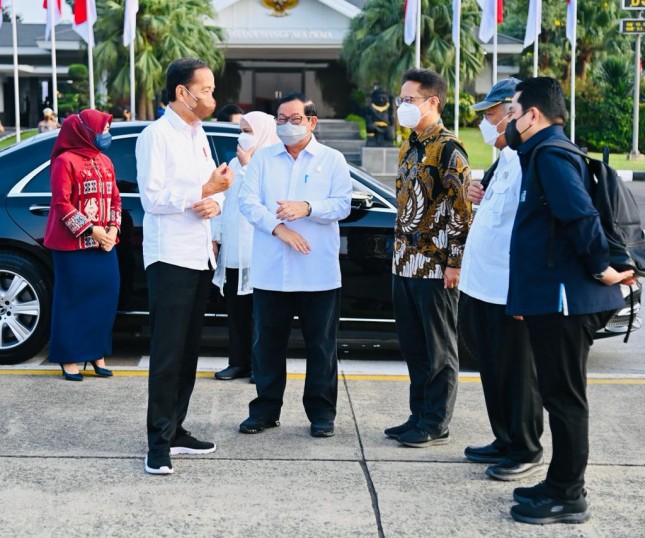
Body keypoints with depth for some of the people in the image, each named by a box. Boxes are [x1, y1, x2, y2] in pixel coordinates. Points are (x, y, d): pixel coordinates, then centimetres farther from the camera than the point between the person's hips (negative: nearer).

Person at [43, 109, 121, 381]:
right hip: (73, 245, -6)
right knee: (72, 300, -2)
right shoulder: (66, 161, -8)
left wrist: (113, 229, -2)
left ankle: (97, 354, 15)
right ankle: (69, 357, 6)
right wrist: (89, 230, -17)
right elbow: (61, 203, -12)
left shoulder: (105, 162, 13)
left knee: (104, 297, 5)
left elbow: (114, 198, 14)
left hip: (104, 244, 6)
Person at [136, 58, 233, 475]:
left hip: (200, 256, 8)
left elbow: (211, 187, 16)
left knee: (189, 352, 12)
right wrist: (204, 190, -20)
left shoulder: (198, 134, 14)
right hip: (170, 257, -8)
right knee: (167, 355, -7)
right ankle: (159, 443, -3)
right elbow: (153, 198, -18)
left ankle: (176, 430, 20)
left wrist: (215, 202, -7)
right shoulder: (156, 136, -11)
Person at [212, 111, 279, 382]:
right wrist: (216, 236, 13)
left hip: (258, 252, -6)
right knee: (236, 309, 8)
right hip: (232, 250, 6)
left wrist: (247, 165, -11)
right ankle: (239, 362, 15)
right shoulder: (235, 164, 15)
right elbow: (225, 202, 17)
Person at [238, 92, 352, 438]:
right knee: (268, 342, 7)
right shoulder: (262, 159, 10)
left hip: (318, 272, -2)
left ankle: (322, 412, 13)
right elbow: (248, 201, -1)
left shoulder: (332, 160, 6)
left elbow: (342, 205, -3)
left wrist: (307, 208, -20)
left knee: (321, 344, 3)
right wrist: (278, 228, -16)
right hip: (270, 270, 2)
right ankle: (265, 409, 18)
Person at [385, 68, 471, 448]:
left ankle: (436, 425, 8)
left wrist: (455, 263, -18)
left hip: (436, 267, -9)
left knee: (439, 350, 1)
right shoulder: (409, 149, 16)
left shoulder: (449, 150, -12)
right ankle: (419, 416, 23)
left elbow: (461, 210, -15)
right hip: (406, 264, 9)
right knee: (413, 348, 14)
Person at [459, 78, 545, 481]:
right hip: (484, 283, 10)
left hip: (510, 290, -10)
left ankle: (527, 453, 13)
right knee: (493, 371, 17)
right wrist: (483, 197, 8)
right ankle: (505, 443, 30)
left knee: (517, 373, 1)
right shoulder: (505, 158, 14)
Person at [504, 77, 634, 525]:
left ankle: (568, 497, 6)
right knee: (561, 395, 16)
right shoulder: (546, 153, 17)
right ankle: (562, 484, 26)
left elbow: (581, 214, -27)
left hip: (564, 298, -10)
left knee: (564, 396, -2)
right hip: (555, 296, 10)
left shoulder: (551, 155, -15)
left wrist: (602, 268, -18)